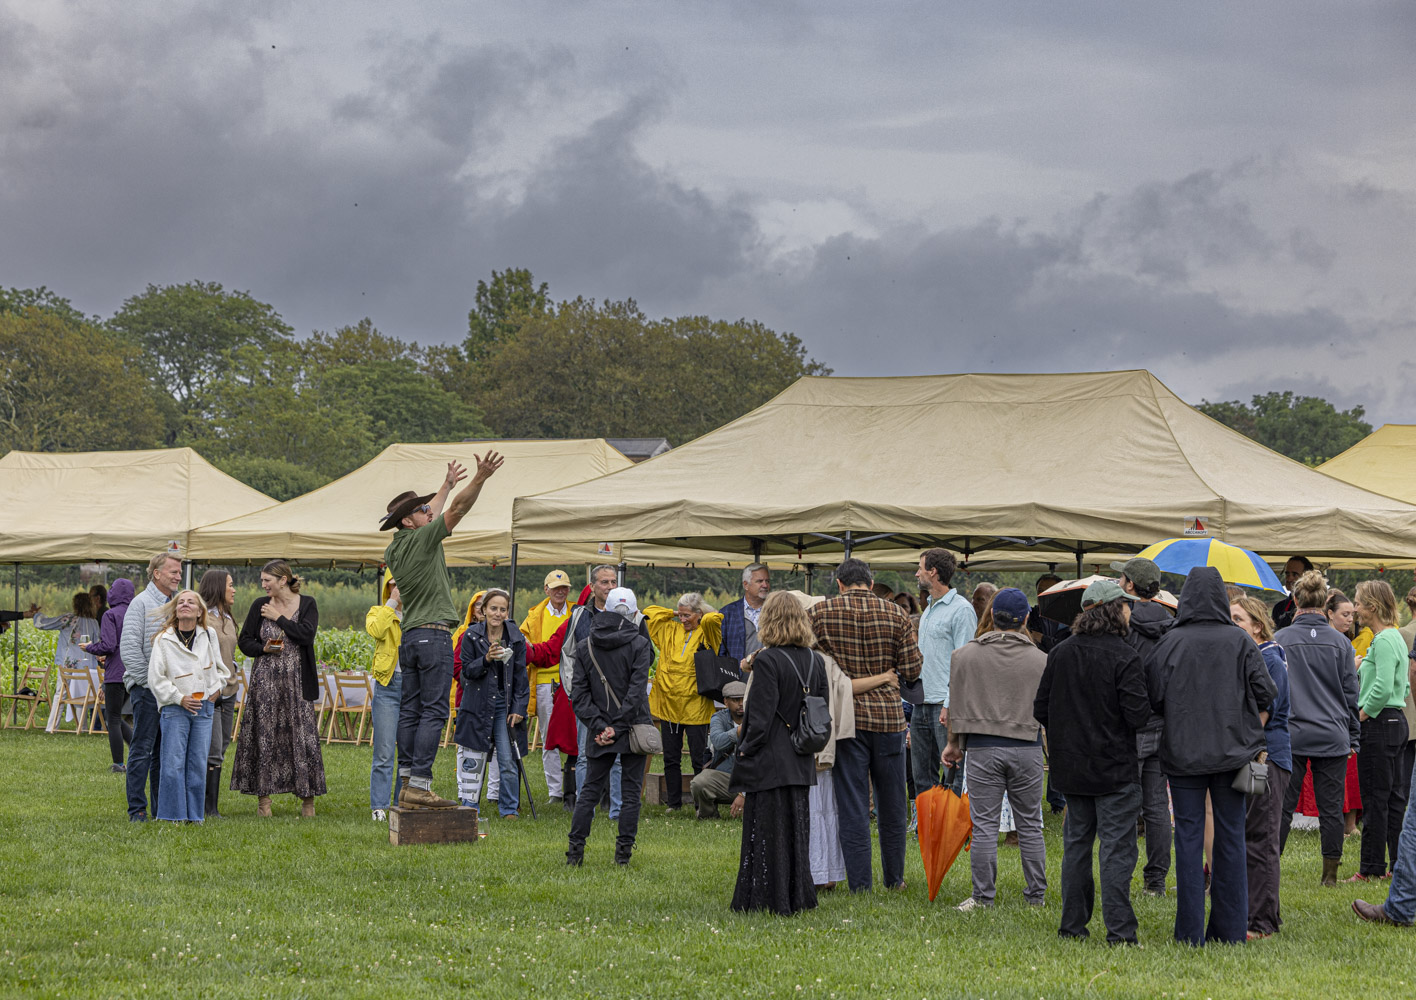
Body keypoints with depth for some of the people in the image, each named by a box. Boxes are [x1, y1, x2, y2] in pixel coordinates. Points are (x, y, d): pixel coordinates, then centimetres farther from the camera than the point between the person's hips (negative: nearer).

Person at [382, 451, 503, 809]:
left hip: (408, 637, 9)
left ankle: (407, 783, 5)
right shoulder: (421, 539, -8)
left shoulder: (393, 551, 14)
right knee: (433, 712, -10)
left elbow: (430, 514, 29)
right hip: (433, 634, -9)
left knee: (410, 712, 7)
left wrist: (447, 485, 40)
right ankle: (420, 786, -16)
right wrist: (480, 478, -22)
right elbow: (457, 510, -17)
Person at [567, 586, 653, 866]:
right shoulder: (638, 644, -6)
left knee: (590, 790, 10)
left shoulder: (584, 646, 4)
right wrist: (618, 726, -13)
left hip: (601, 733, 3)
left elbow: (579, 692, -1)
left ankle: (575, 850, 6)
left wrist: (598, 725, -6)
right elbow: (637, 690, -14)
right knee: (631, 792, 4)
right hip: (632, 728, -3)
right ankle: (623, 851, 2)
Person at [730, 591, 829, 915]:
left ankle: (771, 900, 4)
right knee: (797, 828, 14)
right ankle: (799, 897, 19)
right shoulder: (815, 661, 5)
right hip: (802, 763, 7)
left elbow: (760, 718, -17)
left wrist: (745, 752, -8)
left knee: (767, 831, 1)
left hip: (770, 765, -7)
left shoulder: (768, 661, -16)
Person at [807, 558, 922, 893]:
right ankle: (894, 878, 23)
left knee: (852, 805, 3)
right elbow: (912, 670, -2)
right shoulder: (895, 615, -2)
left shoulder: (819, 613, -4)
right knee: (891, 805, 14)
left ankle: (860, 884, 2)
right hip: (888, 715, 1)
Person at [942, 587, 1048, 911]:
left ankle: (982, 896, 2)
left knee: (984, 826, 1)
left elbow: (955, 703, 6)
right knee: (1030, 825, 9)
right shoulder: (1041, 660, 0)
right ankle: (1036, 894, 13)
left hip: (982, 748, -1)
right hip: (1027, 748, 1)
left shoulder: (966, 654, 1)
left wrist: (953, 743, 16)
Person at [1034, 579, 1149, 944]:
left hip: (1071, 766, 6)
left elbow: (1040, 709, 6)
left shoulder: (1060, 653, 3)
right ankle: (1119, 931, -6)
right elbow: (1137, 715, -18)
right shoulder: (1124, 657, -15)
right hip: (1115, 767, -6)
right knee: (1117, 848, -3)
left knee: (1076, 843, 14)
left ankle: (1072, 925, 17)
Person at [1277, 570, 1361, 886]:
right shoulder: (1341, 642, 1)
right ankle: (1330, 872, 8)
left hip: (1291, 736, -1)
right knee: (1331, 808, 6)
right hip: (1333, 737, 1)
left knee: (1282, 806, 4)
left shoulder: (1280, 639, -4)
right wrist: (1353, 738, 13)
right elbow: (1350, 694, 5)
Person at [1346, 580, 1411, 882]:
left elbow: (1383, 687, -26)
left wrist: (1363, 714, -15)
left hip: (1379, 725, -10)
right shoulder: (1395, 636, 15)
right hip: (1396, 720, 10)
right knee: (1391, 800, 13)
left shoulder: (1383, 641, -16)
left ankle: (1371, 869, -1)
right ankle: (1399, 865, 15)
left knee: (1374, 800, -5)